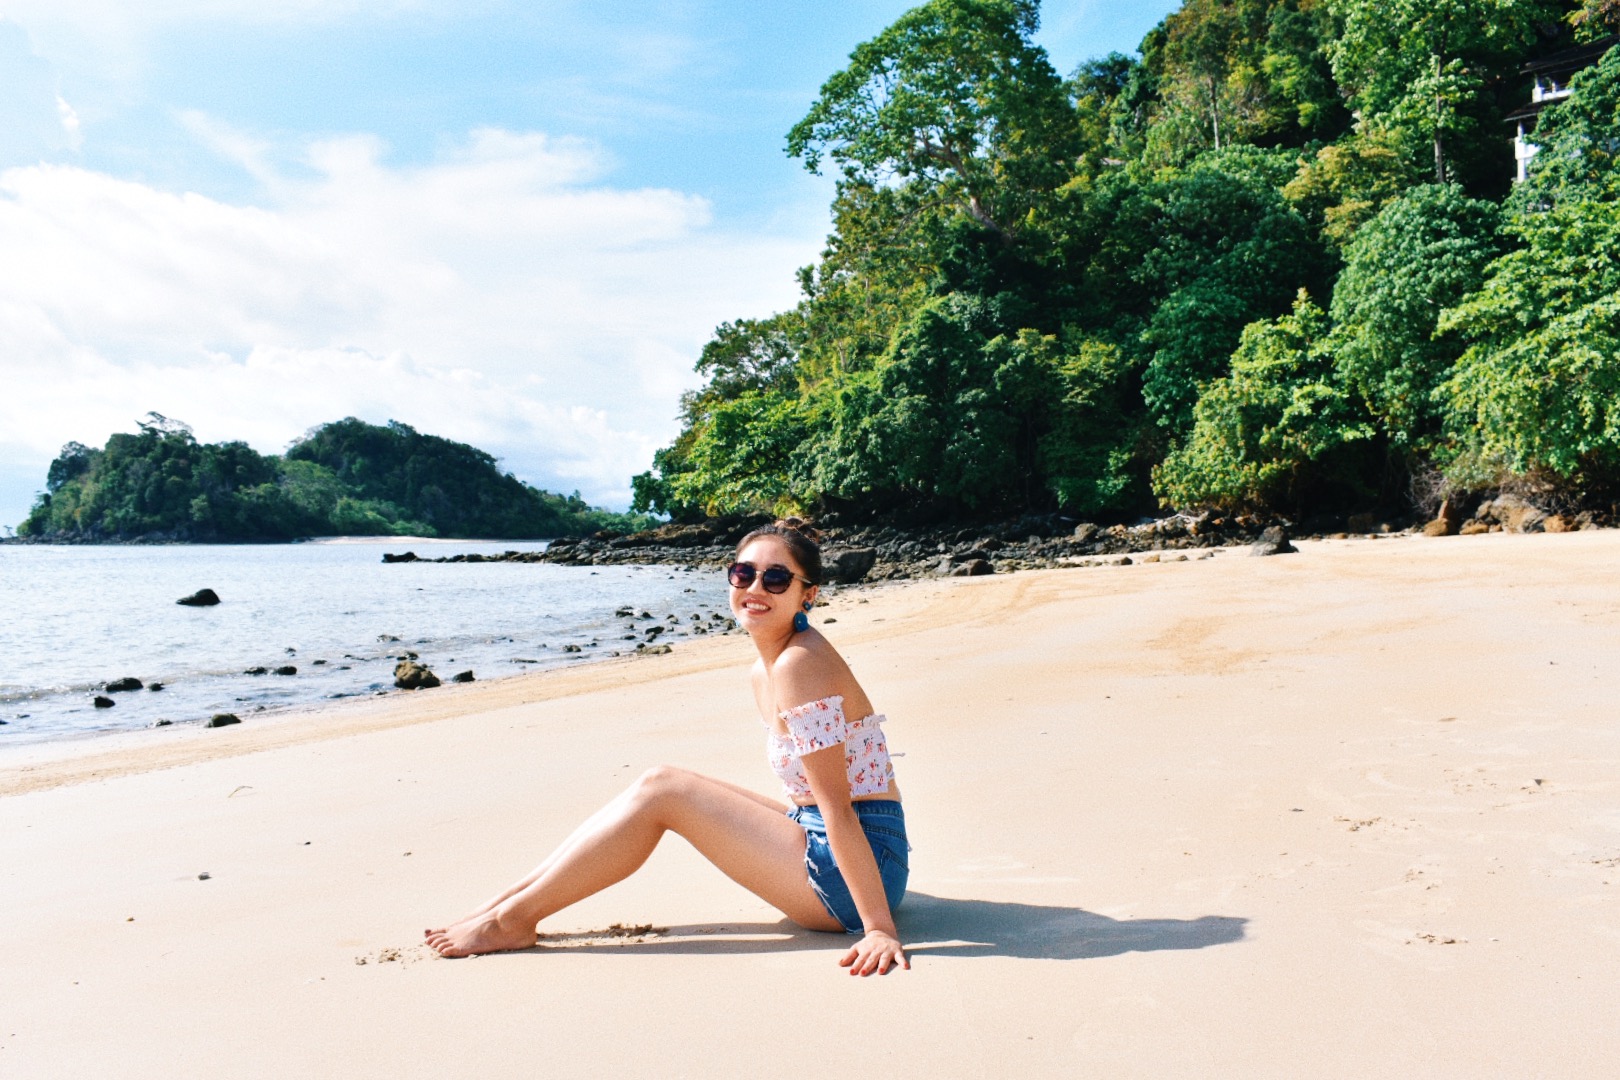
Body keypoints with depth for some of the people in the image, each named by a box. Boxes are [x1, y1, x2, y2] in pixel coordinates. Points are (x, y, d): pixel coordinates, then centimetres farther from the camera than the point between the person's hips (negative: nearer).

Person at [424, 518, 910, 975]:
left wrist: (879, 928, -24)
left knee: (660, 789, -11)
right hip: (819, 841, 9)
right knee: (657, 786, 6)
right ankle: (507, 901, 11)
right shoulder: (763, 672, 8)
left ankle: (513, 919, 0)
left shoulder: (799, 663, -21)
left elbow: (837, 807, -24)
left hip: (850, 874, -9)